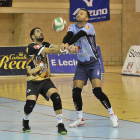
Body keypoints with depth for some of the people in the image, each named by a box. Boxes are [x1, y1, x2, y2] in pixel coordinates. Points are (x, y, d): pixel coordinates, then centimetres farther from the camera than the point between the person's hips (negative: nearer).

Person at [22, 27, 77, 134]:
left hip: (45, 80, 5)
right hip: (33, 81, -5)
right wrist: (66, 50, -37)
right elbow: (50, 51, -27)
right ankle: (25, 121, 12)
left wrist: (69, 48, -34)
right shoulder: (31, 47, -13)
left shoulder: (45, 45, 8)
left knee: (56, 97, -20)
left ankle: (60, 124, -13)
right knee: (30, 102, -21)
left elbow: (56, 47, -13)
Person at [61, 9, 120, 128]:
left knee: (97, 91, -17)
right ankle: (80, 119, 10)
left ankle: (112, 115, -1)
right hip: (81, 65, 5)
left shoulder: (89, 26, -14)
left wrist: (68, 44, -52)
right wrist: (64, 43, -45)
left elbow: (79, 35, -34)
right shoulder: (73, 27, 1)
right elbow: (69, 35, -22)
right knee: (76, 91, -5)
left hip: (94, 64, -5)